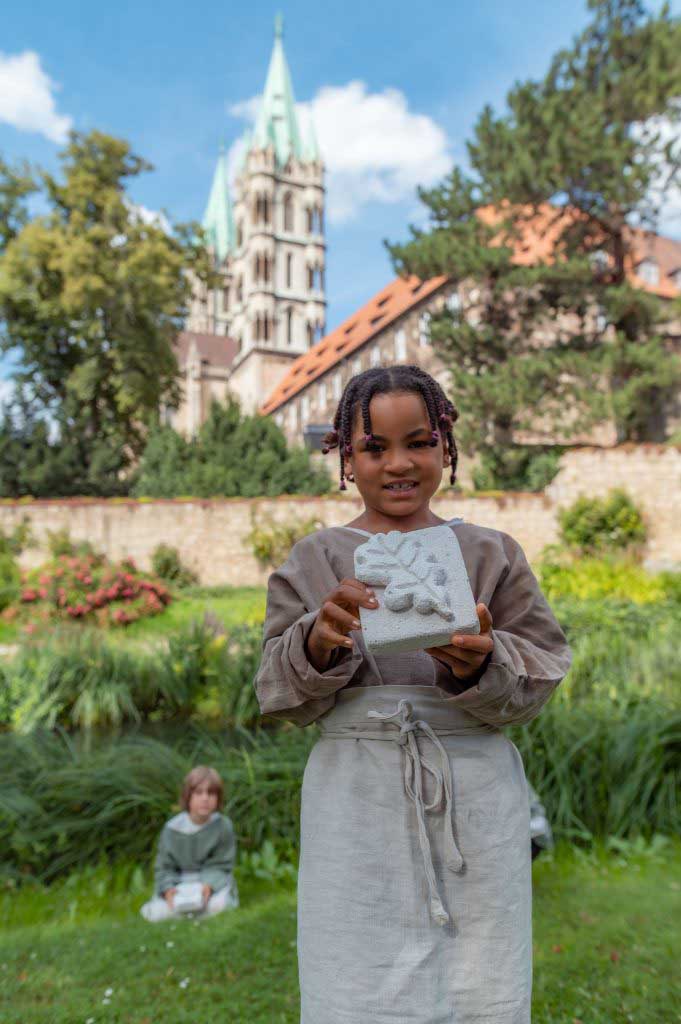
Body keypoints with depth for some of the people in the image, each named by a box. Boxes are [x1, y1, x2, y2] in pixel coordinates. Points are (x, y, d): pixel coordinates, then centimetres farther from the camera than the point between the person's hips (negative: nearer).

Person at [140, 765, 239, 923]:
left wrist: (208, 886, -27)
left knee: (219, 904, -33)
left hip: (211, 883, 0)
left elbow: (220, 866, -7)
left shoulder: (223, 826, -9)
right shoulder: (172, 829, -6)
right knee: (157, 913, -27)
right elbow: (164, 867, -2)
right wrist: (168, 889, -22)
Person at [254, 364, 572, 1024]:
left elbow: (539, 678, 0)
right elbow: (279, 697, 1)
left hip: (472, 802, 1)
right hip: (356, 803, 0)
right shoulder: (312, 561, 4)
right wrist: (318, 642, -20)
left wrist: (482, 663, -21)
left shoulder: (491, 555, 4)